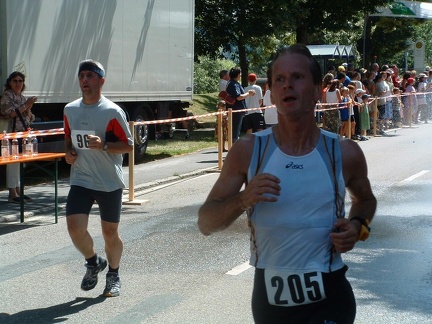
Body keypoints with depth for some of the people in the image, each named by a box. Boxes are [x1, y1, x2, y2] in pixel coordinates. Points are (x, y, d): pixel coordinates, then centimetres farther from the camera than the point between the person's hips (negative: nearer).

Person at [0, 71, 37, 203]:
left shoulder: (23, 98, 17)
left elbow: (30, 118, 18)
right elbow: (11, 113, -15)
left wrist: (28, 109, -2)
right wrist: (26, 105, -12)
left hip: (24, 132, 7)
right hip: (13, 132, -7)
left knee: (19, 162, 10)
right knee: (12, 161, -8)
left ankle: (17, 190, 15)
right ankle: (12, 192, -7)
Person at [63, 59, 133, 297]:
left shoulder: (112, 112, -11)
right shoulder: (70, 110, 5)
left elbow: (128, 145, -8)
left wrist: (103, 145, -24)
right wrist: (68, 152, 0)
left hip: (110, 182, -3)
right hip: (81, 181, 3)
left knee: (110, 232, 6)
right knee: (74, 226, -12)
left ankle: (113, 274, 31)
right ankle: (93, 262, 17)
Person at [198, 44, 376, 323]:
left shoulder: (345, 153, -4)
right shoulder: (248, 151, -5)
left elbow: (365, 199, 17)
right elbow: (205, 224, -3)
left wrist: (358, 226, -5)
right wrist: (242, 200, -22)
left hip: (328, 298, -1)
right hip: (268, 295, 2)